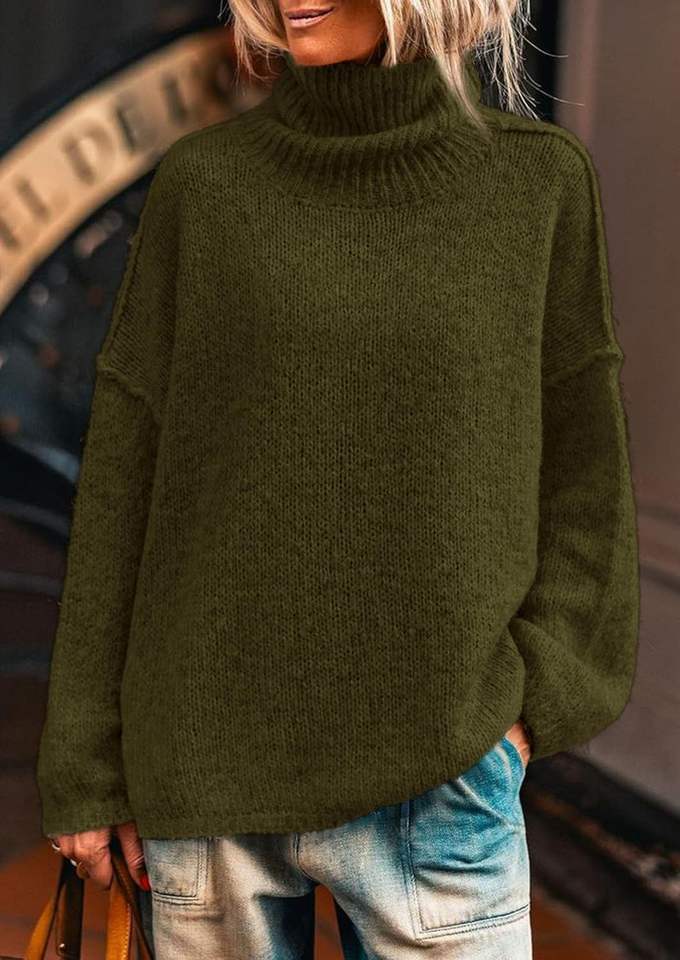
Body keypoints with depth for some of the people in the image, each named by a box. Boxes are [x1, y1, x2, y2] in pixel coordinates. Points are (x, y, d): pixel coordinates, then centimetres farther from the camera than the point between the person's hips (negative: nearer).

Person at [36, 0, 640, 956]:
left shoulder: (540, 180, 0)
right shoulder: (200, 183, -1)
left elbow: (577, 469, 4)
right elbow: (125, 474, 0)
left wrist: (537, 692, -8)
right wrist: (87, 762, 0)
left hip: (433, 777, 0)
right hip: (211, 762, 1)